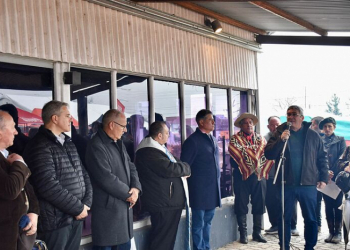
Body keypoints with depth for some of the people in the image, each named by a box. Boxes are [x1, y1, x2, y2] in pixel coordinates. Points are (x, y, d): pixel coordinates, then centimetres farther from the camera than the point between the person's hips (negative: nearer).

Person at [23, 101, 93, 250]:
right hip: (56, 219, -8)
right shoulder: (40, 146, -13)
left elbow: (83, 174, 15)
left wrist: (86, 203, -1)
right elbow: (48, 186, -22)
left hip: (76, 217, 8)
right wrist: (78, 208, -14)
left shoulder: (68, 143, 14)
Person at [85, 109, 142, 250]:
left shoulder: (119, 143, 13)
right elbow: (107, 179, -23)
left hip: (124, 205, 9)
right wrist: (128, 194, -13)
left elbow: (130, 167, 12)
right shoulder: (96, 146, -18)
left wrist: (135, 188, -7)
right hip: (107, 209, -9)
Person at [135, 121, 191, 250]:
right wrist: (186, 168, -7)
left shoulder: (158, 148, 15)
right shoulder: (149, 152, -20)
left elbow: (174, 163, 21)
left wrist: (183, 169, -1)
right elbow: (169, 169, -26)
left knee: (168, 239, 17)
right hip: (163, 203, -11)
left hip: (168, 201, 11)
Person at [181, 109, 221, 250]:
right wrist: (188, 188, -8)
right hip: (200, 190, -7)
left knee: (207, 222, 14)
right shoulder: (193, 140, -9)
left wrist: (217, 183, 15)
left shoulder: (212, 140, 13)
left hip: (212, 190, 7)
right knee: (199, 223, 1)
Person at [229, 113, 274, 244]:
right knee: (241, 204, 2)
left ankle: (257, 232, 19)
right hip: (242, 176, -3)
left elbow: (267, 154, 5)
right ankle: (243, 233, 12)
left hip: (259, 175, 4)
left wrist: (262, 169, -7)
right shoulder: (235, 139, -1)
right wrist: (244, 169, -14)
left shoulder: (260, 139, 12)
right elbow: (235, 156, -11)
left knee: (259, 204, 7)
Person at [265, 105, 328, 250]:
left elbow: (322, 158, 8)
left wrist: (323, 178, 0)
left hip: (308, 184, 1)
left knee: (310, 219, 8)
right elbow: (268, 154, -9)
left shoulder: (313, 135, 5)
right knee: (284, 218, 6)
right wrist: (281, 140, -21)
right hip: (286, 184, 0)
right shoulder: (279, 133, 2)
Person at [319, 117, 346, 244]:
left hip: (337, 177, -2)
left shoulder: (340, 140, 6)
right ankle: (331, 232, 8)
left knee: (337, 205, -1)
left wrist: (333, 172, -12)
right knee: (328, 205, 4)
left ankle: (338, 232, 3)